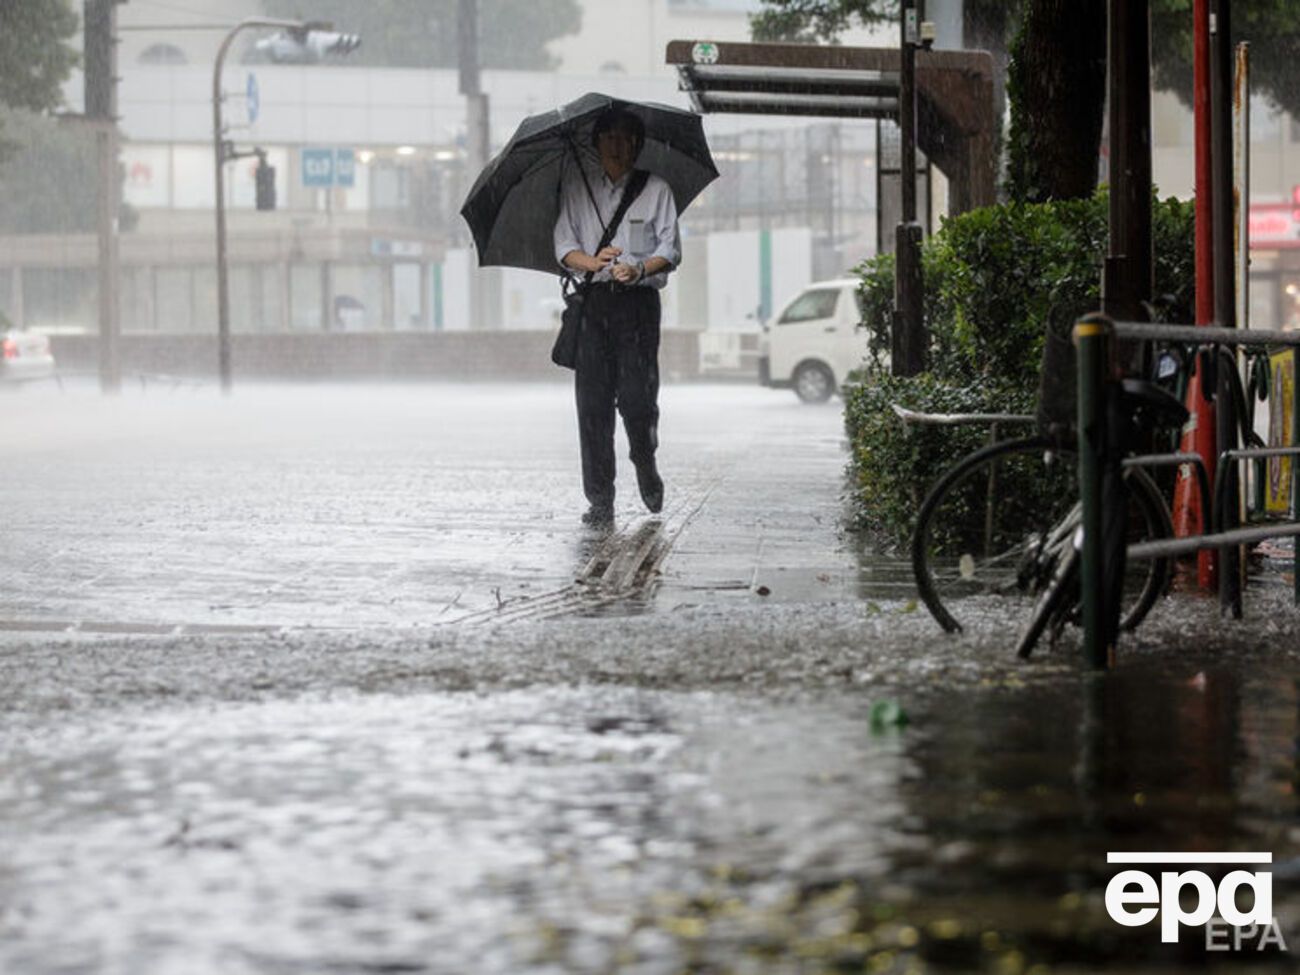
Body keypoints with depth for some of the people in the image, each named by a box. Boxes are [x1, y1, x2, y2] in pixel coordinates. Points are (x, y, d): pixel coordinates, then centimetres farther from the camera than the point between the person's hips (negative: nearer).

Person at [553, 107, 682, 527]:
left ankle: (645, 462, 22)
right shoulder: (576, 186, 11)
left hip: (639, 301, -1)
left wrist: (639, 269, -18)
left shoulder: (655, 189, 7)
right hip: (592, 301, 1)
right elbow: (563, 245, 5)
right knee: (592, 401, -5)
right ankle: (600, 500, -1)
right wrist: (594, 263, -16)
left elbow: (670, 250, 2)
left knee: (637, 398, -10)